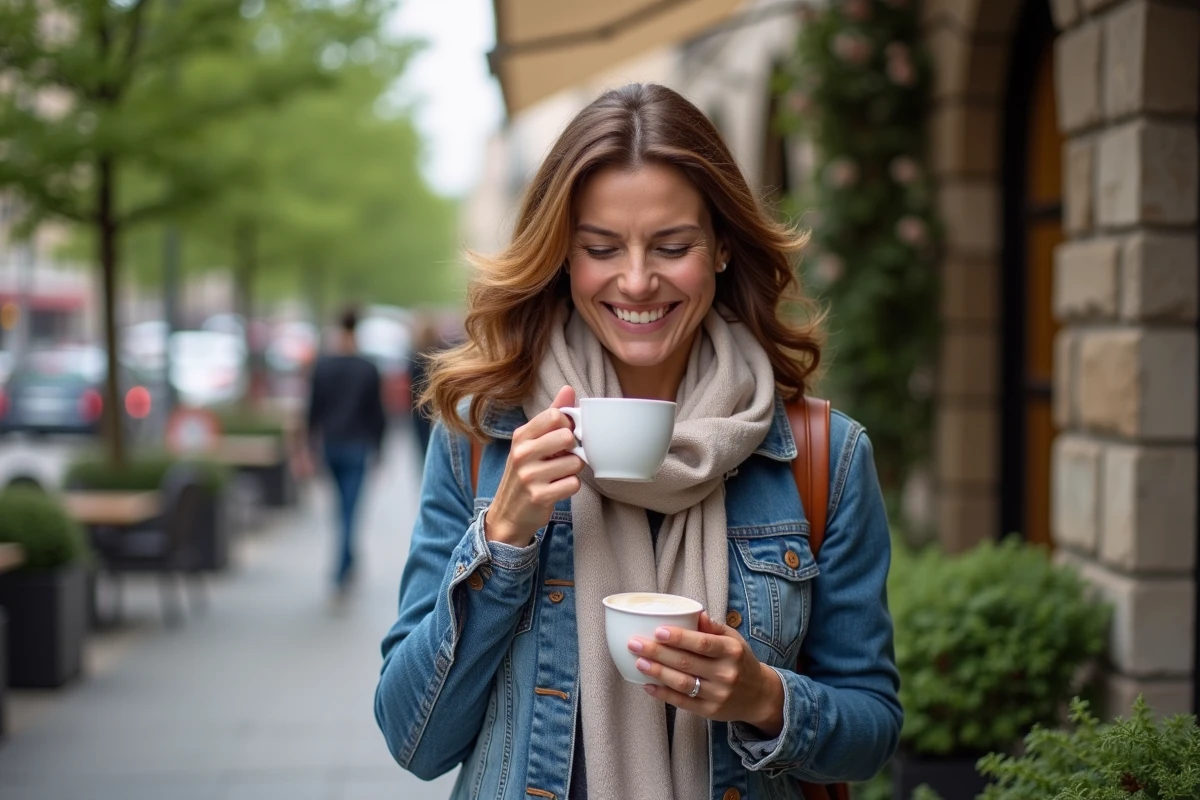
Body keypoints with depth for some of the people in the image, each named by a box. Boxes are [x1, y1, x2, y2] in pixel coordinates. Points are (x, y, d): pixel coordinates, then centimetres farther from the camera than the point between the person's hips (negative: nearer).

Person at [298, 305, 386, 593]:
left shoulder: (322, 366, -2)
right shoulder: (368, 370, -7)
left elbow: (313, 410, -3)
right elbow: (376, 413, -3)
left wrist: (307, 448, 0)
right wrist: (377, 447, 7)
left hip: (330, 443, 3)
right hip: (356, 446, -3)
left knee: (344, 503, 21)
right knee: (349, 508, -3)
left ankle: (348, 564, 30)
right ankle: (341, 572, -11)